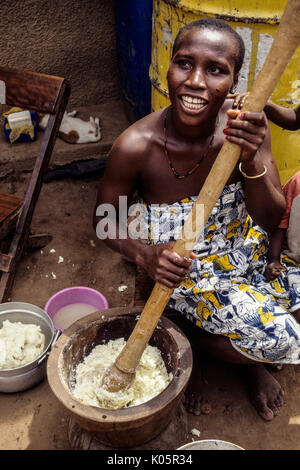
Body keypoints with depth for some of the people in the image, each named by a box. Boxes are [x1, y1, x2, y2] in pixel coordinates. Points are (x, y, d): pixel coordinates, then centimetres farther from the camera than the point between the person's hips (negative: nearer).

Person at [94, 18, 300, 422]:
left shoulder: (246, 125, -16)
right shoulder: (136, 146, -24)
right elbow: (105, 220, -8)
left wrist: (251, 162, -31)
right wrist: (145, 255, -28)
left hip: (242, 251, 5)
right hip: (183, 266, -4)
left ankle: (252, 360, 20)